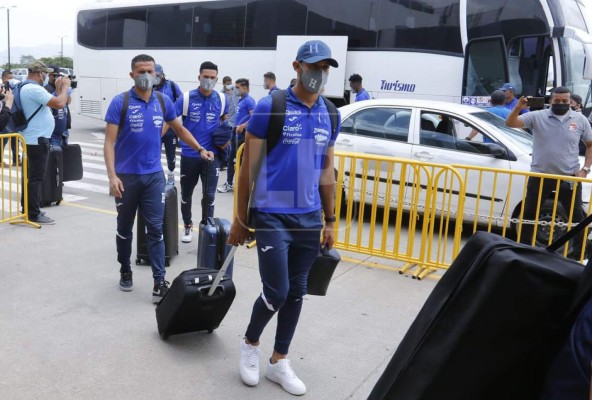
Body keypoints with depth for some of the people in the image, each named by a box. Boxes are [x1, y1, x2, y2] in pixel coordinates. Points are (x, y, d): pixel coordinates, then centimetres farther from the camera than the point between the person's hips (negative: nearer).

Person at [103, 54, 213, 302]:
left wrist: (200, 149, 12)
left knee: (155, 228, 0)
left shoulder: (164, 102, 2)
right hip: (127, 176, -2)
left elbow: (179, 129, 20)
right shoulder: (120, 102, -9)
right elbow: (109, 142, -12)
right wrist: (112, 175, -21)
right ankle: (125, 271, 32)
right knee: (125, 228, 13)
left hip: (154, 175, 2)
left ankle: (159, 282, 3)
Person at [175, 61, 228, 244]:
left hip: (212, 155, 1)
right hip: (189, 155, 0)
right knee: (186, 194, 14)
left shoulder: (221, 99, -1)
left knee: (209, 195, 2)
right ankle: (187, 226, 33)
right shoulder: (186, 98, -9)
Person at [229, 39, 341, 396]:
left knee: (297, 292, 11)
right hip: (272, 217, -5)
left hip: (309, 219, 5)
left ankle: (279, 361, 29)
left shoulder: (329, 116, 8)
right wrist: (240, 219, -4)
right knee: (277, 292, -4)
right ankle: (250, 342, 26)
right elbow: (249, 167, -5)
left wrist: (330, 222, 13)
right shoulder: (270, 108, -8)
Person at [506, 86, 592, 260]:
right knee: (529, 214, 8)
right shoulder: (537, 116, -2)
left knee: (577, 216, 7)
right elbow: (510, 123, -8)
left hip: (569, 177, 1)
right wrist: (518, 108, -27)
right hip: (540, 175, 0)